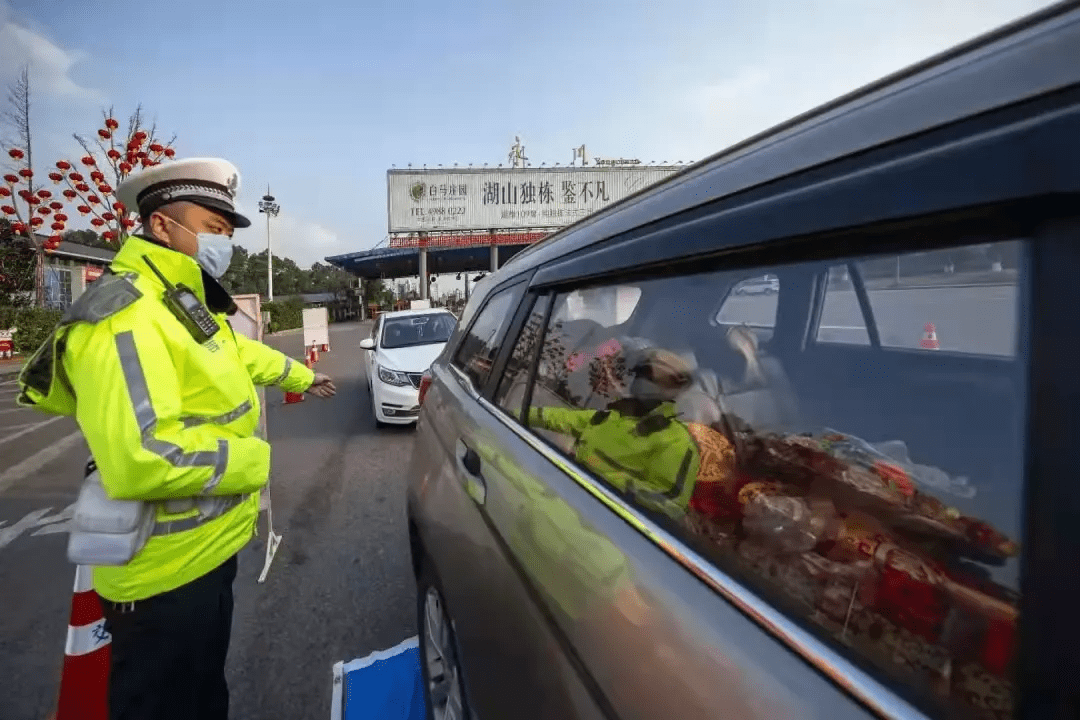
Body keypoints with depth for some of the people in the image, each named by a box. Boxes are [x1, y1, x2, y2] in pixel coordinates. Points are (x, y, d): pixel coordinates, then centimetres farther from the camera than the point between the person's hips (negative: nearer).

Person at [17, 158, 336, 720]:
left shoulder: (186, 304, 8)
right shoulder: (123, 314, -26)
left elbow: (241, 354, 28)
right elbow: (138, 459, -36)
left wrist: (302, 377, 39)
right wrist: (254, 461, -23)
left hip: (206, 550, 10)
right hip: (167, 573, -10)